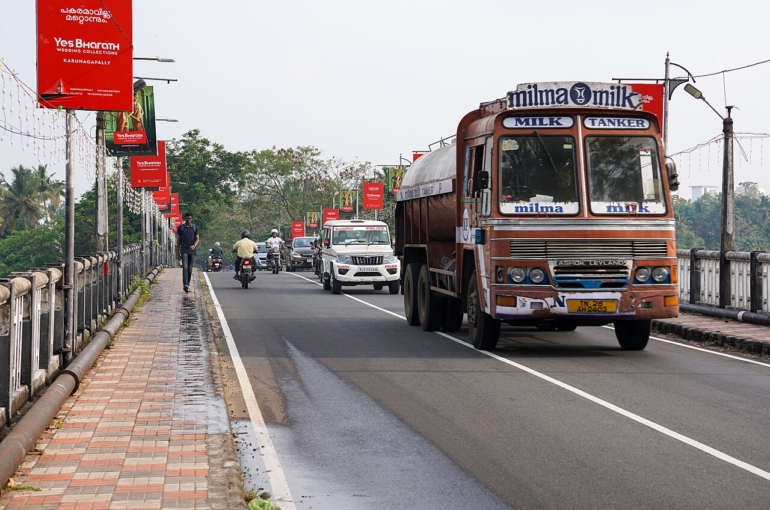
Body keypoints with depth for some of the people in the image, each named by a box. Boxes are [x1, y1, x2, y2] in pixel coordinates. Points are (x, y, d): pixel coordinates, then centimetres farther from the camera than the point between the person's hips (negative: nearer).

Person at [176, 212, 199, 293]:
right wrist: (178, 251, 6)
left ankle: (188, 284, 18)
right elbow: (178, 240, 8)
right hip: (184, 251, -2)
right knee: (185, 267, -16)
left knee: (190, 269, 7)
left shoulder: (195, 227, 6)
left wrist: (194, 245, -17)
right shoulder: (180, 227, 3)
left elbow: (197, 239, 4)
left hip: (192, 251, 2)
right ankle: (185, 285, -26)